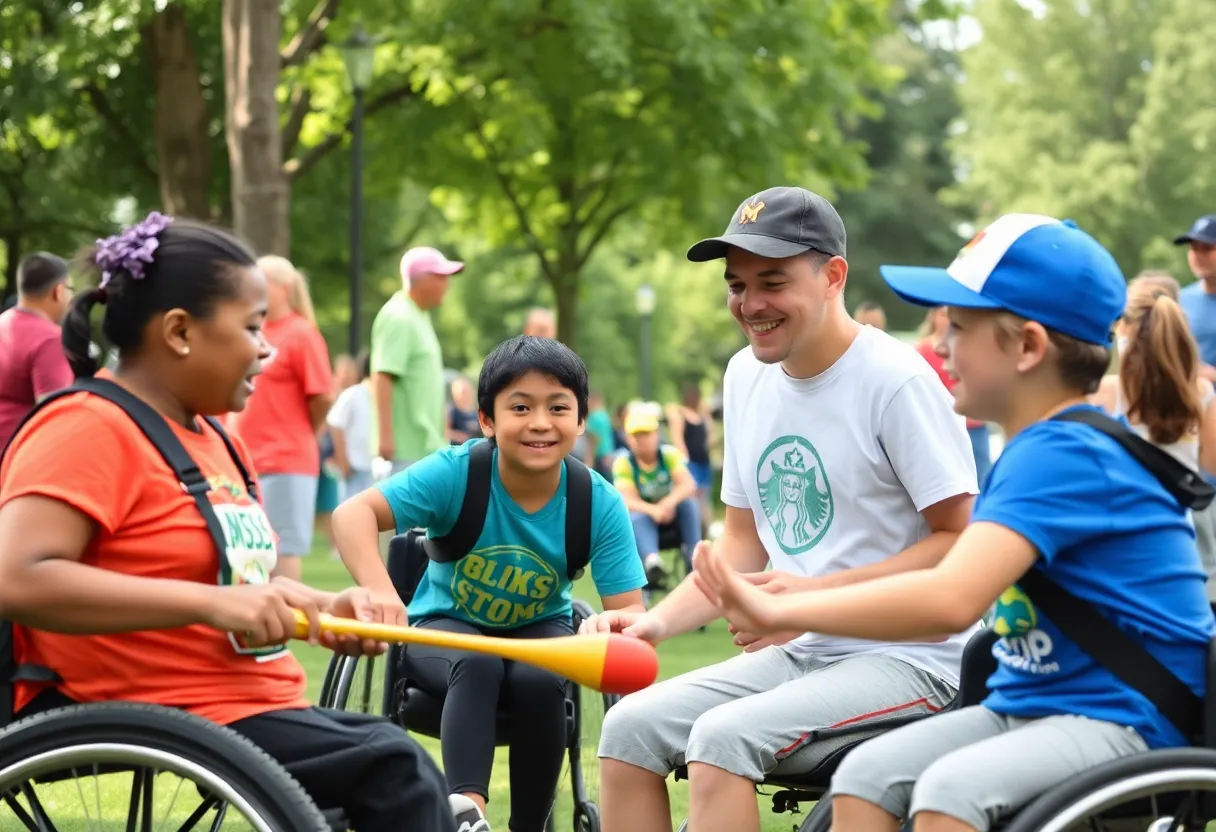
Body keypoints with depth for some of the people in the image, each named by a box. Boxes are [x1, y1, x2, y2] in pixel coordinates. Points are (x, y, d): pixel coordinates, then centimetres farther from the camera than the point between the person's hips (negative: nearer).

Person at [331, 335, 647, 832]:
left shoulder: (600, 504, -20)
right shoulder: (456, 472, -25)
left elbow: (629, 609, -20)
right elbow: (354, 513, -34)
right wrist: (381, 596, -52)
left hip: (539, 631, 1)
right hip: (446, 626, -1)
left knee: (539, 681, -31)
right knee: (477, 665, -35)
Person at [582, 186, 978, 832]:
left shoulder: (897, 380, -14)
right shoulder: (747, 375, 10)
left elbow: (963, 541, -15)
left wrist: (817, 595, -23)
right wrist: (658, 621, 1)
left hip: (910, 658, -8)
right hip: (798, 653, 8)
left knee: (724, 735, -27)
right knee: (630, 726, -8)